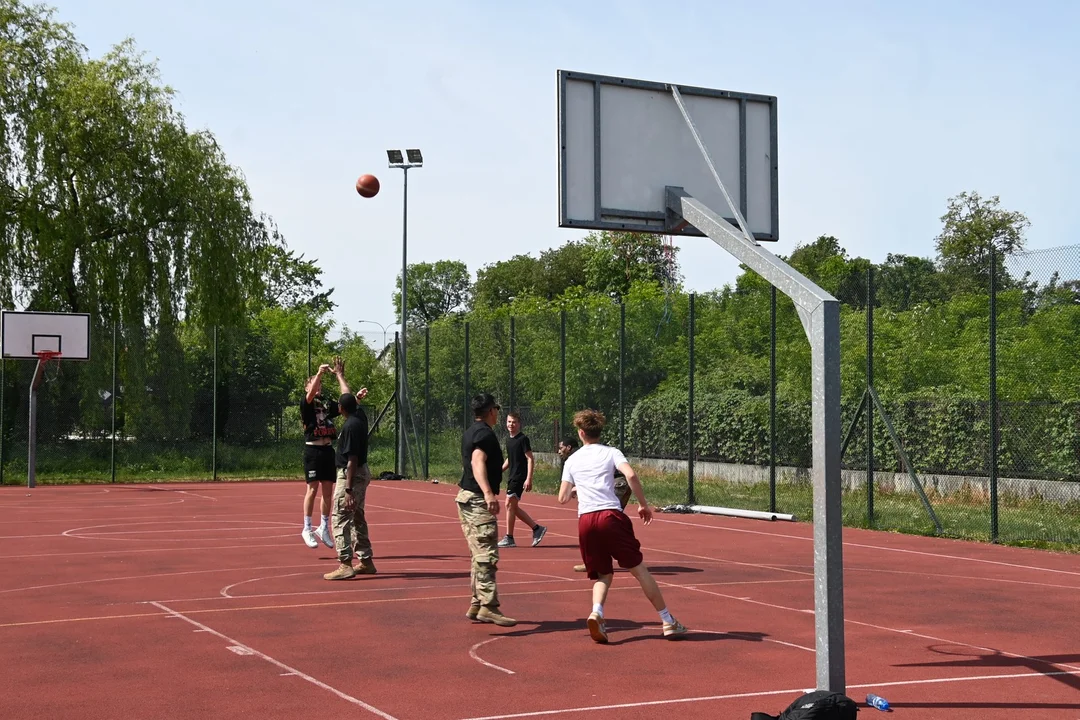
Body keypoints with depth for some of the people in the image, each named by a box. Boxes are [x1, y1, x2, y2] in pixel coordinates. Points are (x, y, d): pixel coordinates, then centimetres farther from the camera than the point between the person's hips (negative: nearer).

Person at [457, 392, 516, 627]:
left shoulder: (470, 432, 16)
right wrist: (488, 493, -43)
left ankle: (477, 605, 18)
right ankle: (488, 607, -17)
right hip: (478, 501, -10)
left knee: (479, 556, 15)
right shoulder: (485, 433, -13)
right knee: (487, 556, -13)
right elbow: (478, 462, -29)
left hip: (466, 498, 10)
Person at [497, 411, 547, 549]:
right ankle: (537, 528, 19)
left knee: (510, 504, -9)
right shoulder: (509, 440, 13)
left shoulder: (523, 439, -11)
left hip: (520, 478, -9)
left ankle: (509, 538, -2)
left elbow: (530, 459, -14)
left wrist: (529, 479, -21)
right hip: (512, 477, 9)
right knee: (514, 507, 9)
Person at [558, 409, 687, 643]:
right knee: (639, 569, 4)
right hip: (611, 516, -3)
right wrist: (643, 504, 1)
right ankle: (668, 621, 6)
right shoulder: (611, 452, 9)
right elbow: (631, 475, -10)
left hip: (585, 521, 3)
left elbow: (563, 498, 14)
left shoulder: (571, 460, 17)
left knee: (602, 575, 13)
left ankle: (596, 613, -16)